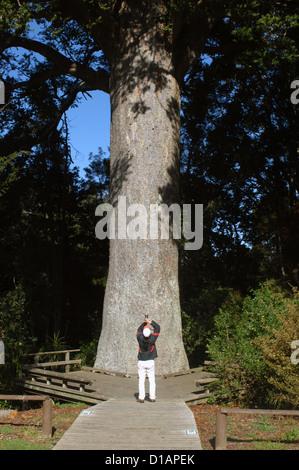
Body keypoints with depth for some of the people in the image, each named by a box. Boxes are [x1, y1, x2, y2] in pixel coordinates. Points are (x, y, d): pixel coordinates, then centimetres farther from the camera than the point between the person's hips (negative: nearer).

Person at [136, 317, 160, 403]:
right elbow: (157, 327, -5)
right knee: (152, 380, 7)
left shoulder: (140, 339, -13)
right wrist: (149, 322, -6)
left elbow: (139, 330, 8)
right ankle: (152, 397, 6)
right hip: (150, 362, 0)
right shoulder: (152, 339, -15)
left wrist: (144, 323, 6)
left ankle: (141, 398, 1)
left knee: (141, 380, 4)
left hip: (141, 362, 0)